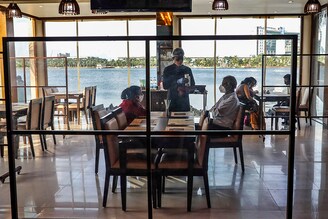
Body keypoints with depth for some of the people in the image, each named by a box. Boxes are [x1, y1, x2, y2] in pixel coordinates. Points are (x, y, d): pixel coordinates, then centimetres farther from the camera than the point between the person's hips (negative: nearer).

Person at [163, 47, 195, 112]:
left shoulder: (187, 70, 10)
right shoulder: (167, 70, 3)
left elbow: (192, 85, 13)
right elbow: (165, 86, -4)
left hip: (184, 100, 2)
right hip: (172, 100, -2)